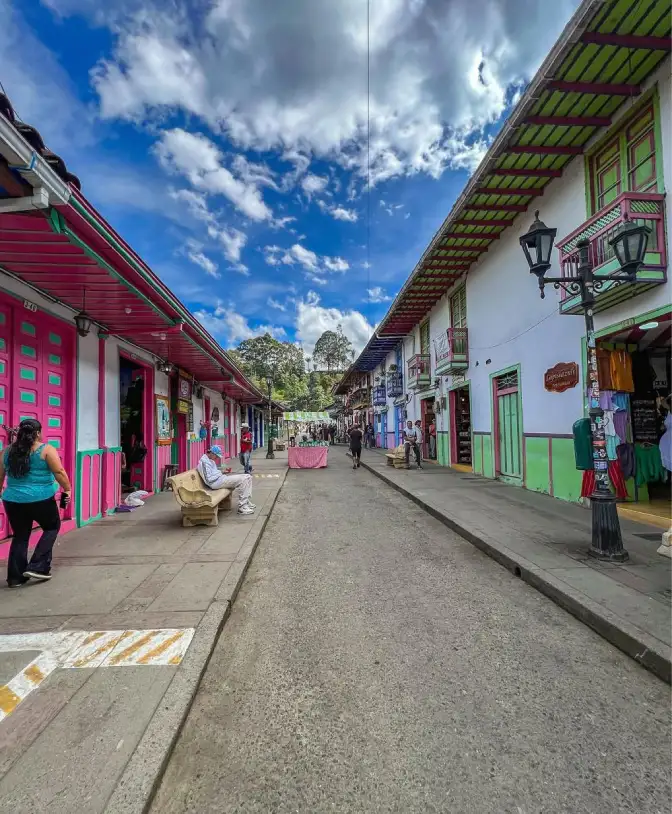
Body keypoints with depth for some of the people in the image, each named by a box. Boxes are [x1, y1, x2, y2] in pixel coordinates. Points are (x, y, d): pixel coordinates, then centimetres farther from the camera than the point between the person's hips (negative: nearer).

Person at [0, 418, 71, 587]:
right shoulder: (46, 450, -8)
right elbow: (59, 472, -13)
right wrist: (67, 490, -4)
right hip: (41, 500, -5)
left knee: (20, 536, 17)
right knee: (52, 527, 16)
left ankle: (15, 577, 20)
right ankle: (38, 567, 8)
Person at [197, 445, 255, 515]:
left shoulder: (211, 460, 19)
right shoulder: (204, 461, -12)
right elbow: (209, 479, -18)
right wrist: (220, 474, -10)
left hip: (221, 478, 10)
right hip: (215, 482, -10)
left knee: (248, 477, 1)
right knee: (242, 480, -23)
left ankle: (247, 502, 2)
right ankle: (242, 508, -19)